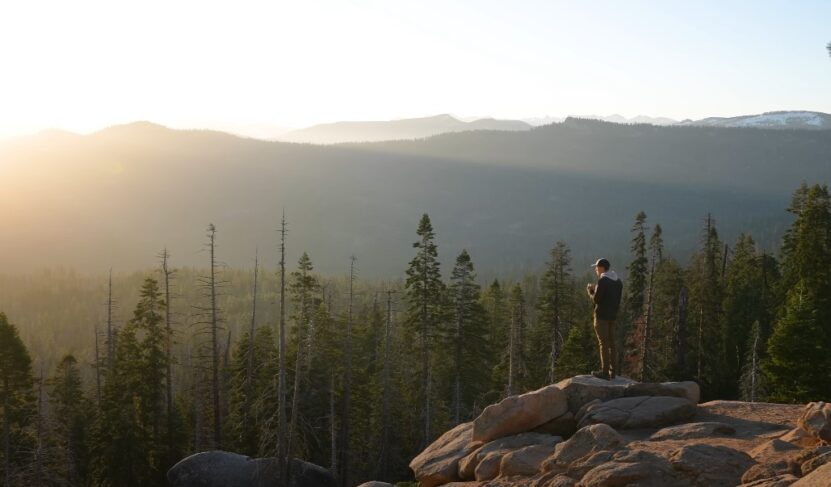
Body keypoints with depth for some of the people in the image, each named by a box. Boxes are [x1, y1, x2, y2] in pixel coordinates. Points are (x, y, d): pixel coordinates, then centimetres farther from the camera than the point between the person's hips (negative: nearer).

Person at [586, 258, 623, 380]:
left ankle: (605, 372, -5)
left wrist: (590, 290, 5)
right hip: (613, 315, 8)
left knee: (604, 343, -5)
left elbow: (596, 299, -15)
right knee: (611, 343, 11)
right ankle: (612, 371, 14)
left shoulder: (602, 281, -15)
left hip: (602, 315, -8)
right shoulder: (618, 281, 11)